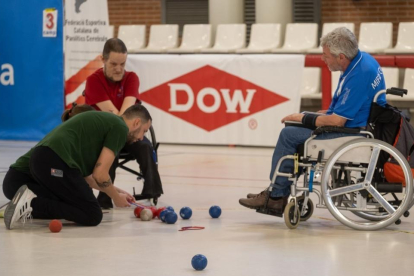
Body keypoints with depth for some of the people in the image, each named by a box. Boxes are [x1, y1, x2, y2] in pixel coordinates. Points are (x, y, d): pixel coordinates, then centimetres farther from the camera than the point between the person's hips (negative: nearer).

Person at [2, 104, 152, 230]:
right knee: (92, 216, -3)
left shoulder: (103, 120, 32)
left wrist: (116, 191, 41)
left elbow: (85, 174, 35)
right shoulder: (120, 127, 4)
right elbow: (100, 174, -1)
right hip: (55, 162, -9)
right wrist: (116, 197, 18)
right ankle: (33, 202, -15)